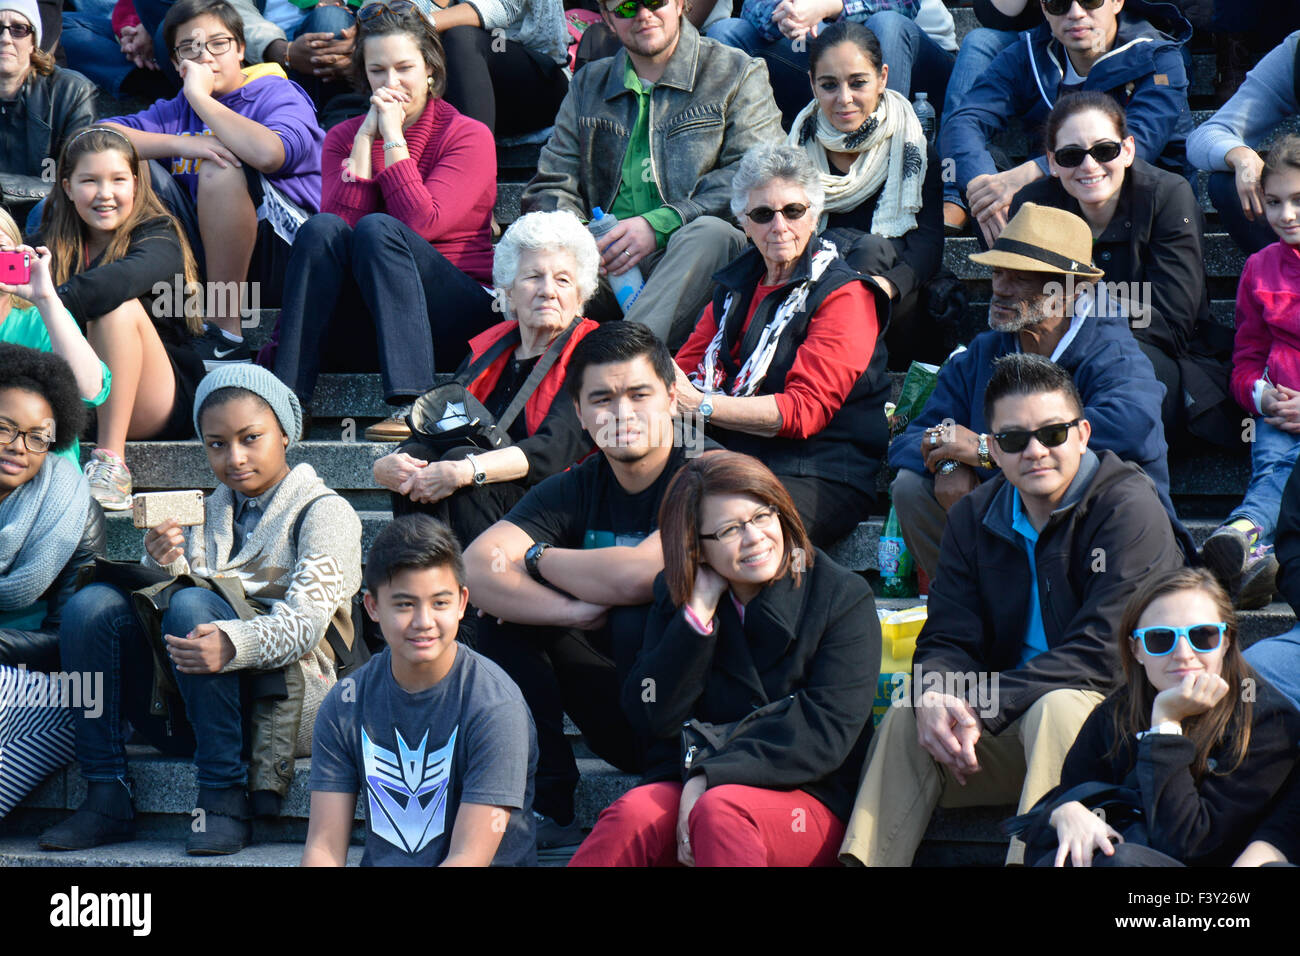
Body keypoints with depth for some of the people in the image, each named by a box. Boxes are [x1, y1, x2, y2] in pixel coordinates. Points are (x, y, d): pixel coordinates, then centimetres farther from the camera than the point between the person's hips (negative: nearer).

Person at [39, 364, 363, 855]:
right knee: (93, 604, -13)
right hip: (186, 714, 6)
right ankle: (107, 799, -18)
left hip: (286, 697, -5)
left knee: (193, 606, -30)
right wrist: (164, 567, -13)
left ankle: (223, 797, -28)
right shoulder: (206, 514, 21)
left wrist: (234, 644, -35)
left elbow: (307, 620, -14)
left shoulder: (324, 511, 3)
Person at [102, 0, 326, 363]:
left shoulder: (279, 95, -3)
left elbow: (268, 153, -29)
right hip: (211, 252, 5)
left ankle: (225, 333, -26)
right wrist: (180, 144, -19)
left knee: (220, 167, -30)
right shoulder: (177, 110, 14)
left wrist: (199, 95, -18)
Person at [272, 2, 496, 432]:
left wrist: (393, 135, -11)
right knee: (321, 229, -23)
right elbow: (341, 219, -7)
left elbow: (421, 224, -16)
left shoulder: (469, 136, 1)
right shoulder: (344, 136, 12)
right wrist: (367, 136, -9)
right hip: (365, 327, 3)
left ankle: (412, 403, -40)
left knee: (377, 229, -28)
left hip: (456, 322, -3)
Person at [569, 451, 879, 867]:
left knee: (721, 809, -37)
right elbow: (652, 716, 0)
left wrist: (710, 779, -19)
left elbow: (827, 731, -11)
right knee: (633, 814, -30)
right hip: (687, 784, 3)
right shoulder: (676, 596, 11)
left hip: (804, 796, -3)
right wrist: (699, 611, -9)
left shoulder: (843, 598, -1)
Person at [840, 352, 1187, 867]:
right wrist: (935, 697, -23)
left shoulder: (1128, 506, -14)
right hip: (1008, 727, 6)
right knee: (908, 713, -15)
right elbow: (947, 641, 3)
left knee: (1058, 705, -35)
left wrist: (985, 707, -26)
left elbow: (1106, 652, -22)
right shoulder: (974, 517, 7)